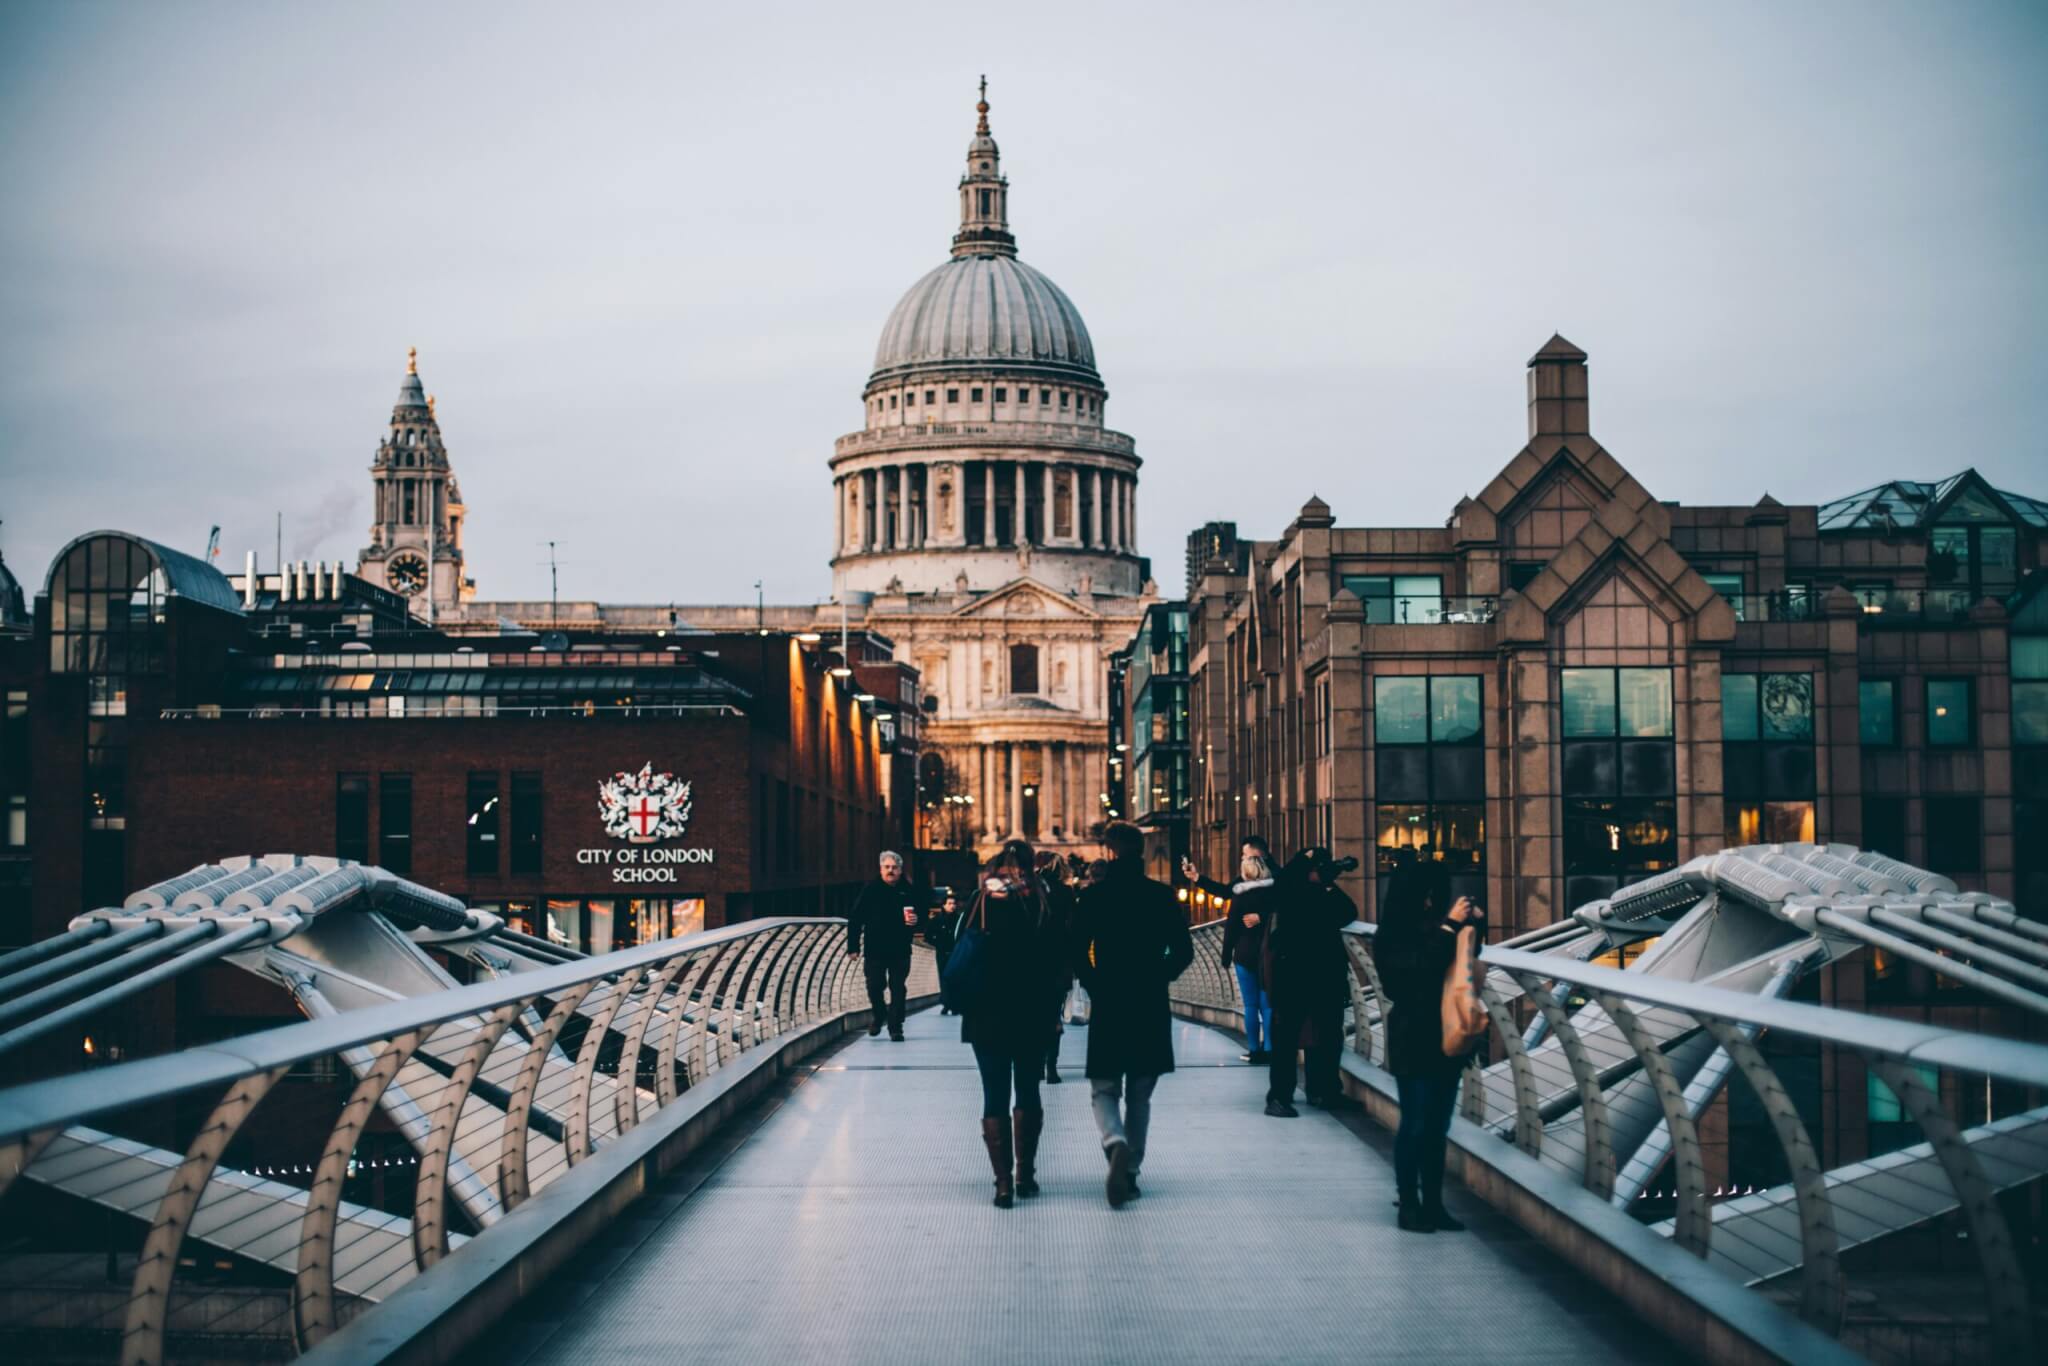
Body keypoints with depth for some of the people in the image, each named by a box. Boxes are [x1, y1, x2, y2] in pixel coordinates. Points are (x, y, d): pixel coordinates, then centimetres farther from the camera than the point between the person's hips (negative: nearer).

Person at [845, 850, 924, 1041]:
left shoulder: (910, 892, 3)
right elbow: (855, 919, -1)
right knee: (874, 987, 0)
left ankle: (896, 1027, 7)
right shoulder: (870, 891, -1)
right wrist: (853, 946, -5)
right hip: (874, 950, 0)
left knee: (898, 989, 0)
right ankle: (878, 1014, 29)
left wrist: (916, 921, -14)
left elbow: (922, 919, 11)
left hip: (900, 951, 0)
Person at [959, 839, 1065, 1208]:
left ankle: (1004, 1181, -4)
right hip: (1033, 1015, 1)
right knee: (1027, 1093, 15)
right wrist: (1050, 1007, 4)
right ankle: (1025, 1174, 14)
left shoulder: (980, 902, -4)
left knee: (995, 1097, 2)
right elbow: (1058, 960, -4)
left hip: (986, 1015, -1)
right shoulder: (1042, 903, -4)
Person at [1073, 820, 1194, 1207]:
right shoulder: (1162, 896, 0)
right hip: (1152, 1009, 2)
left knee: (1105, 1090, 6)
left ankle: (1117, 1144, -23)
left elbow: (1077, 953, -8)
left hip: (1108, 1007, -2)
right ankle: (1130, 1171, 15)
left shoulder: (1093, 896, -6)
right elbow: (1183, 951, -1)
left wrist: (1095, 986, 7)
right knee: (1139, 1095, 14)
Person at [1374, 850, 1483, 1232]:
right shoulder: (1391, 939, -11)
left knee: (1437, 1127, 10)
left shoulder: (1436, 926, 2)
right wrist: (1450, 926, -23)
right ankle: (1408, 1204, 9)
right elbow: (1423, 967, -25)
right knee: (1415, 1125, 0)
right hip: (1413, 1043, -5)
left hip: (1446, 1039, 5)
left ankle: (1433, 1203, 16)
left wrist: (1475, 923, -2)